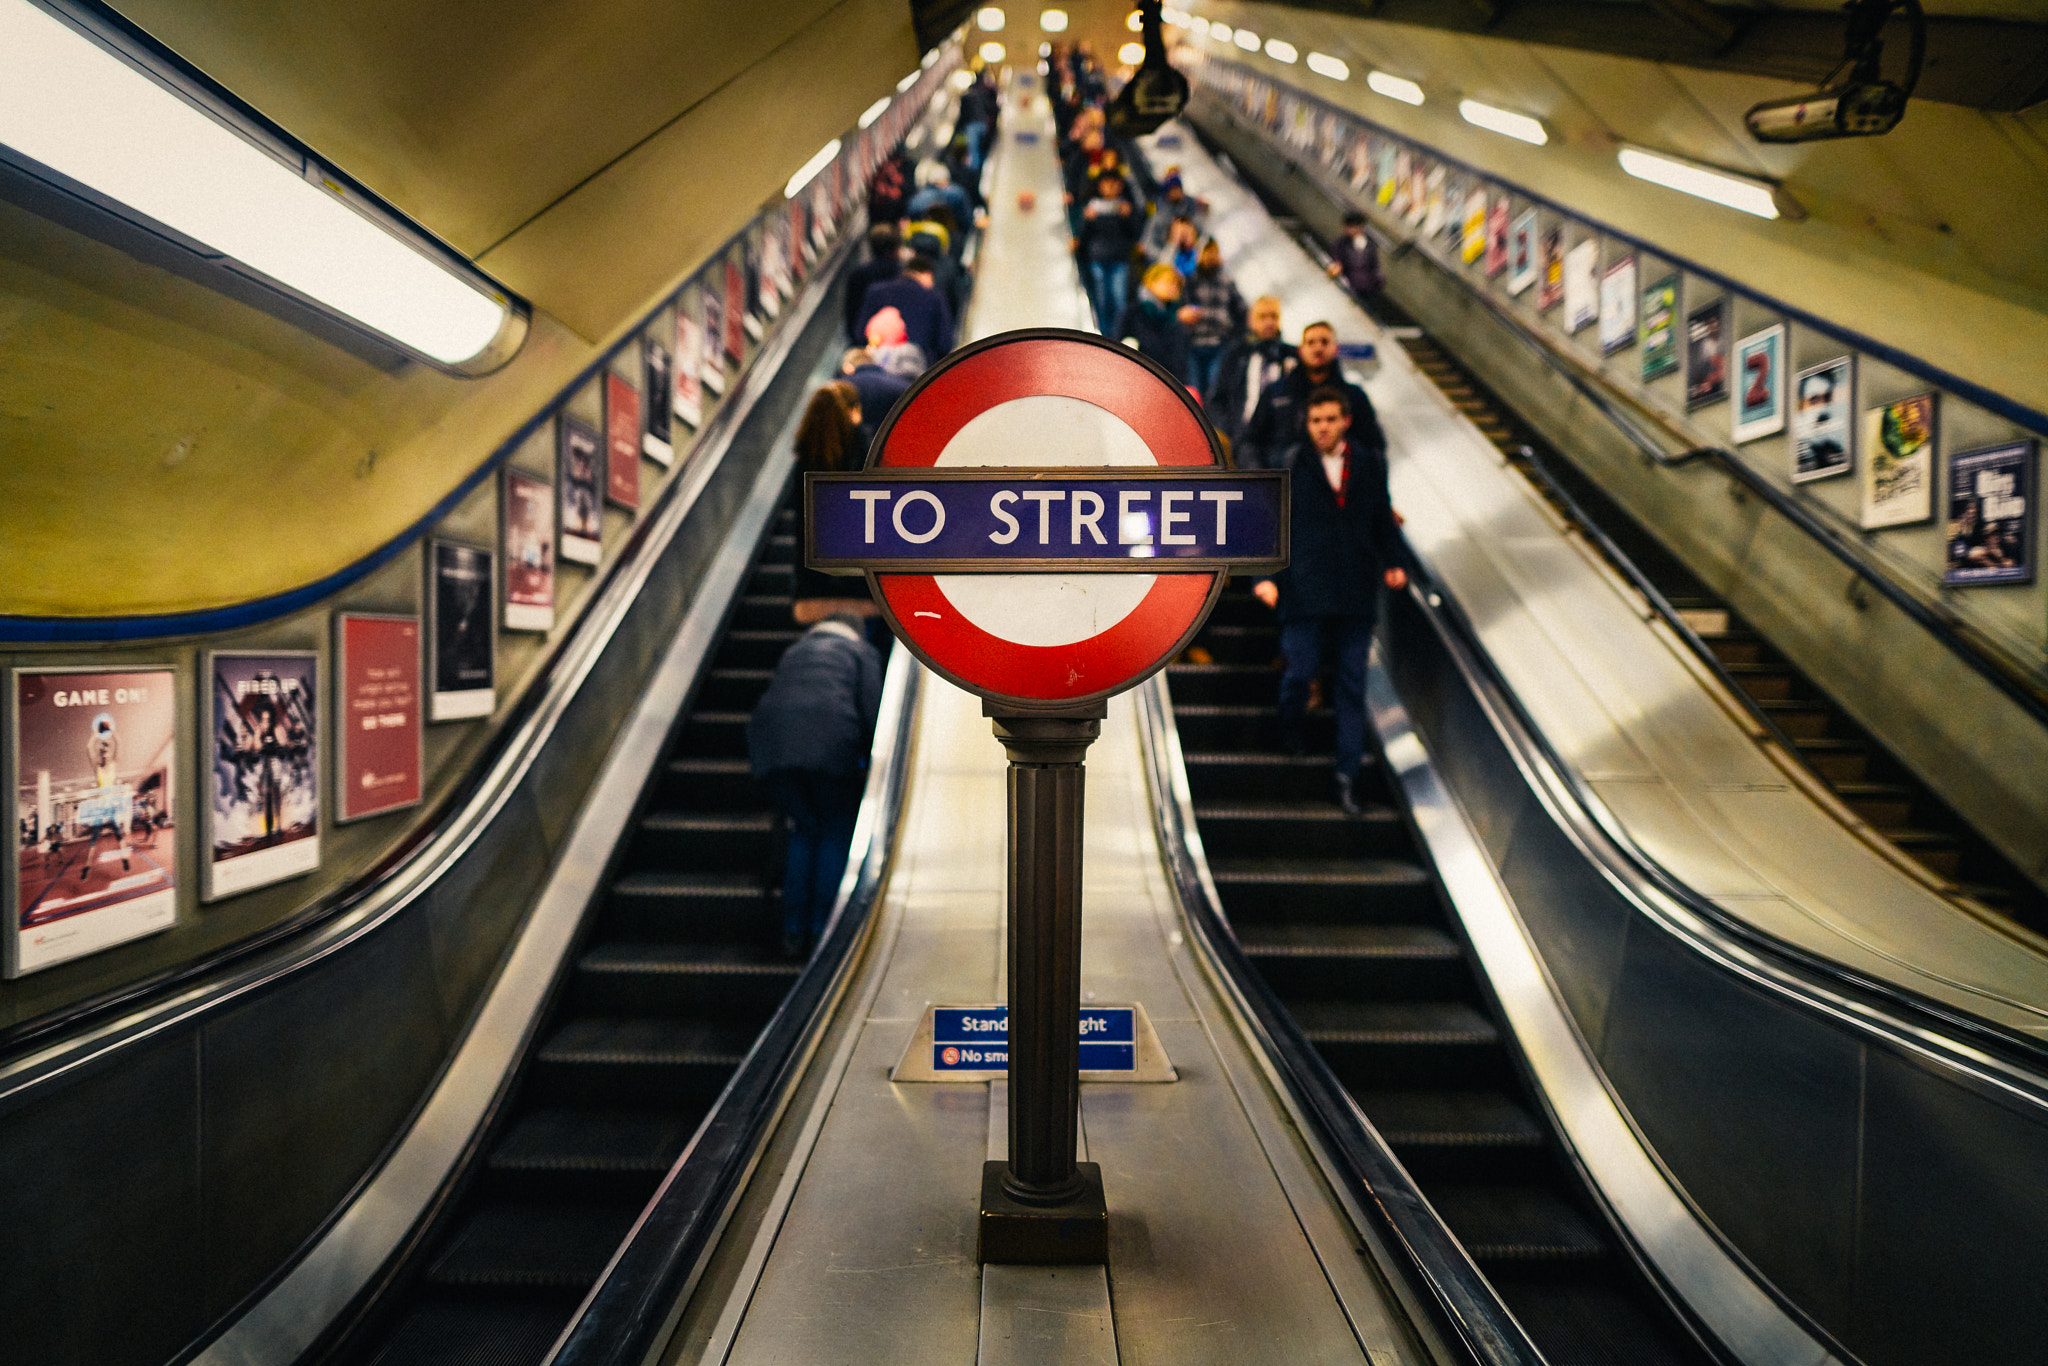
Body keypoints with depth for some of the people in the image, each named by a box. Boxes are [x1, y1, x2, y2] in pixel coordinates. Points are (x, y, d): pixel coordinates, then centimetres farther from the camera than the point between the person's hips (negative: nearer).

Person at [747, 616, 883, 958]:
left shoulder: (792, 652, 36)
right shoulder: (861, 651, 24)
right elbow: (872, 709, 7)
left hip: (771, 738, 4)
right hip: (829, 740, -4)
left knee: (803, 830, 20)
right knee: (836, 832, 14)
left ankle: (793, 933, 17)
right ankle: (822, 930, 9)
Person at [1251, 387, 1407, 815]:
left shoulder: (1369, 462, 11)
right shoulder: (1290, 464, 1)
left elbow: (1382, 519, 18)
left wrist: (1393, 563, 4)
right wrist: (1266, 576, -9)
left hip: (1355, 593, 3)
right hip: (1304, 591, -2)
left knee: (1352, 684, 3)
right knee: (1301, 670, -5)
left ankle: (1346, 777, 11)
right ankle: (1291, 735, 30)